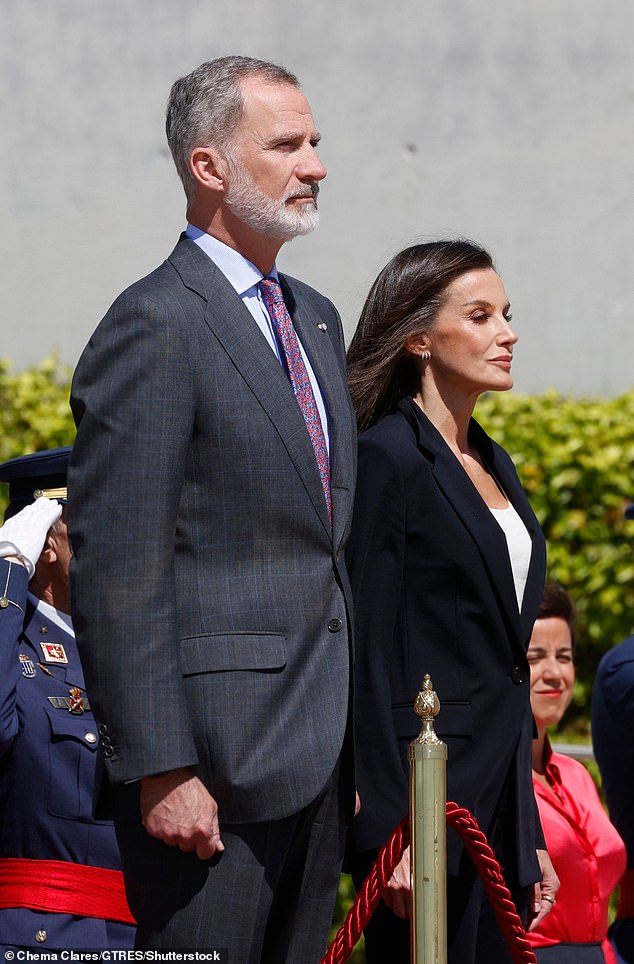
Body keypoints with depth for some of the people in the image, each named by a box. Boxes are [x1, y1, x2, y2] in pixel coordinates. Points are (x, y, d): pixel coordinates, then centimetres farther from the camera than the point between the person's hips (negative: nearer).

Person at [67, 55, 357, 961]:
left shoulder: (315, 319, 17)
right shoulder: (155, 326, -11)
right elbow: (116, 571, -16)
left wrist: (353, 740, 17)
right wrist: (161, 769, -19)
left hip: (317, 751, 9)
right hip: (214, 759, -8)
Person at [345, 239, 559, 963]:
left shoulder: (494, 463, 16)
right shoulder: (387, 458, -9)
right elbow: (366, 653, -14)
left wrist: (530, 834, 17)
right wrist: (389, 831, -19)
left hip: (499, 793, 8)